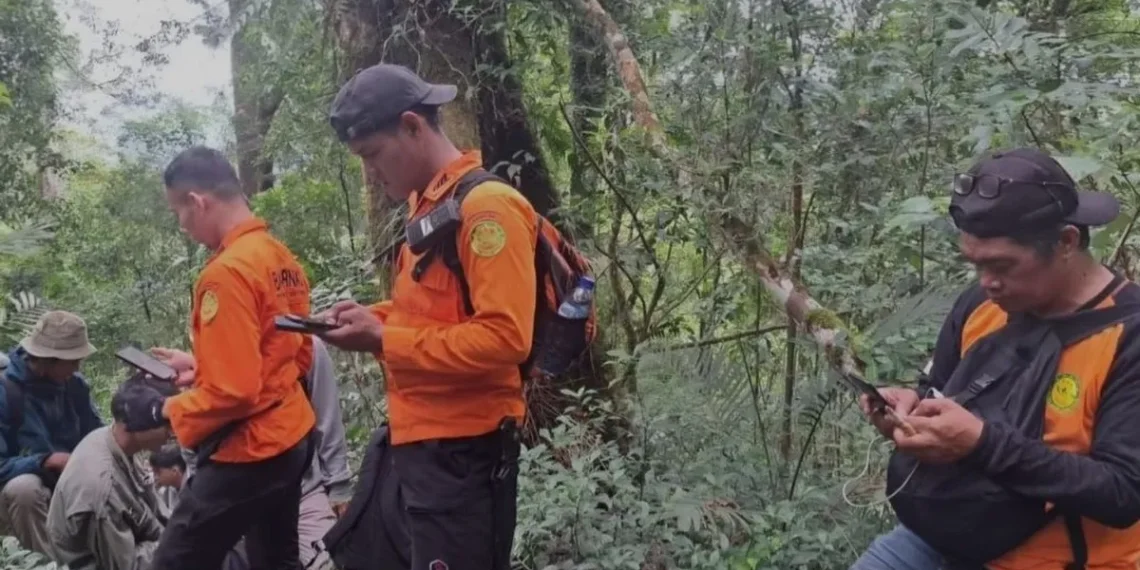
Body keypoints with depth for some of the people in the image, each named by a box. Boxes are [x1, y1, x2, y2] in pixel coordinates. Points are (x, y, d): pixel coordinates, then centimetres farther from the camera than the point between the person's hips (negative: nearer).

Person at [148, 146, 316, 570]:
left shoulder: (226, 272, -20)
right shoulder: (282, 258, 6)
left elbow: (233, 391, -24)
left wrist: (172, 411, -6)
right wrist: (200, 368, 14)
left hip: (246, 454, -9)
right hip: (291, 440, 9)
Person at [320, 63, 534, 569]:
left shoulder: (486, 206, -17)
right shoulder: (428, 206, 13)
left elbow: (504, 337, -25)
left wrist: (384, 341, -19)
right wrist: (374, 317, 5)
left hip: (462, 450, -10)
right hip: (417, 441, 10)